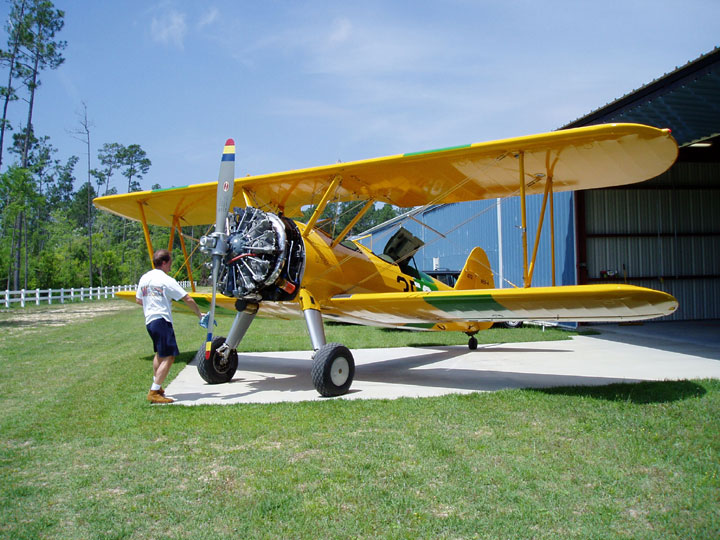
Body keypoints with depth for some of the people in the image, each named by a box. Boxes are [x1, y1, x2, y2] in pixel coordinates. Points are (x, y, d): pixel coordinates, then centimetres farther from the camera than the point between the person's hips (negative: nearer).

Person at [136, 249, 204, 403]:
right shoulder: (166, 280, -9)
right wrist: (199, 314, 3)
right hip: (162, 320, -9)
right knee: (168, 357, -9)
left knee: (160, 353, 26)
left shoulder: (144, 278, 13)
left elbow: (138, 300, 23)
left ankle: (156, 387, 33)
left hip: (149, 320, 9)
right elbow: (188, 299, -10)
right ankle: (154, 392, -13)